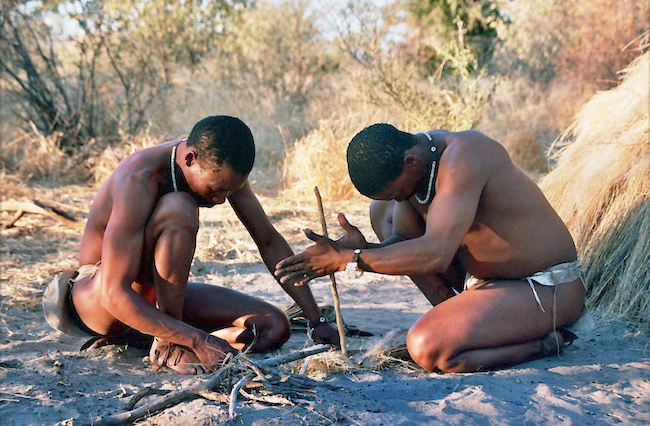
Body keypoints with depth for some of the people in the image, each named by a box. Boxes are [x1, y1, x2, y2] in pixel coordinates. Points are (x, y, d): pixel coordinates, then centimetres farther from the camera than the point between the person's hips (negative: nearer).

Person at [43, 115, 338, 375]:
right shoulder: (139, 181, -32)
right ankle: (168, 346, -22)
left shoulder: (220, 167, -10)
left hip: (157, 296, 7)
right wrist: (200, 340, -40)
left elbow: (269, 241, -1)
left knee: (275, 327, -7)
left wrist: (316, 320, -4)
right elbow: (115, 295, -35)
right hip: (95, 302, -7)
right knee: (177, 209, -34)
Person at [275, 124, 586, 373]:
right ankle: (460, 317, 5)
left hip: (545, 291, -9)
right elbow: (403, 243, 2)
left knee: (427, 347, -30)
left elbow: (434, 255, -36)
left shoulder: (460, 156, -29)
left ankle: (545, 342, -7)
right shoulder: (407, 166, -2)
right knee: (381, 210, 10)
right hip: (484, 278, 10)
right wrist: (362, 250, -19)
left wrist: (351, 260, -32)